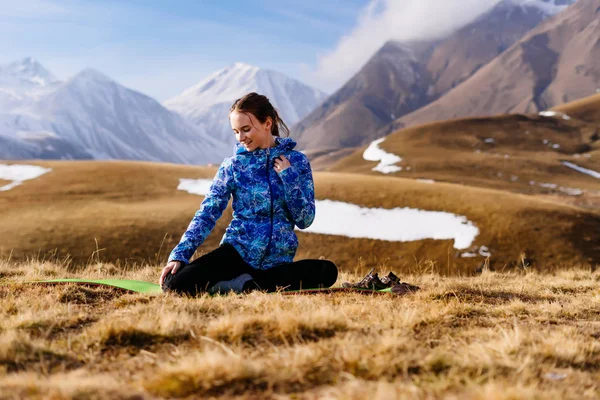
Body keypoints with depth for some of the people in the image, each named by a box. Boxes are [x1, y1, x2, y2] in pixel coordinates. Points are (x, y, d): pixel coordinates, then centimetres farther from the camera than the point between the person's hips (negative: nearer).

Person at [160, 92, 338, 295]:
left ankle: (248, 285, -21)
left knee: (327, 271, -30)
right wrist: (179, 255, -15)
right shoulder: (233, 165, 1)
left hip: (277, 261, 1)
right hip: (237, 252, 0)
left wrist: (289, 178, -13)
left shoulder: (297, 162, 2)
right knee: (176, 283, -25)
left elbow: (305, 220, -1)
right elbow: (207, 214, -3)